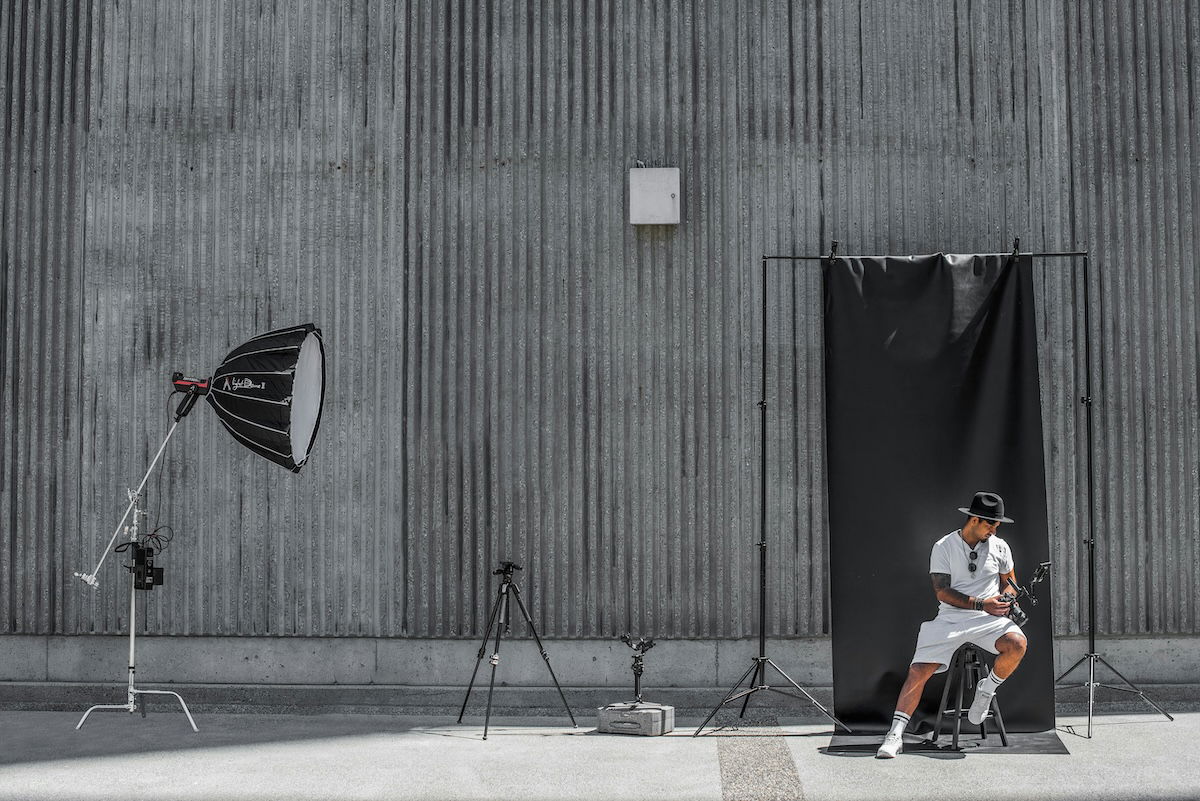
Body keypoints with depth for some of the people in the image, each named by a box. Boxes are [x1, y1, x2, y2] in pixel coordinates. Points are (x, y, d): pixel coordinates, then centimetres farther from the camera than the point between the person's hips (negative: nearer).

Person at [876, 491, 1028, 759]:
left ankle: (987, 689, -2)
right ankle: (895, 734, -13)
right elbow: (942, 592, -8)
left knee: (1016, 644, -29)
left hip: (988, 619, 2)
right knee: (919, 671, -17)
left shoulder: (999, 547, 8)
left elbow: (1009, 582, 21)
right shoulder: (943, 547, -1)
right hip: (950, 618, -2)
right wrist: (980, 604, -18)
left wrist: (1007, 600, -3)